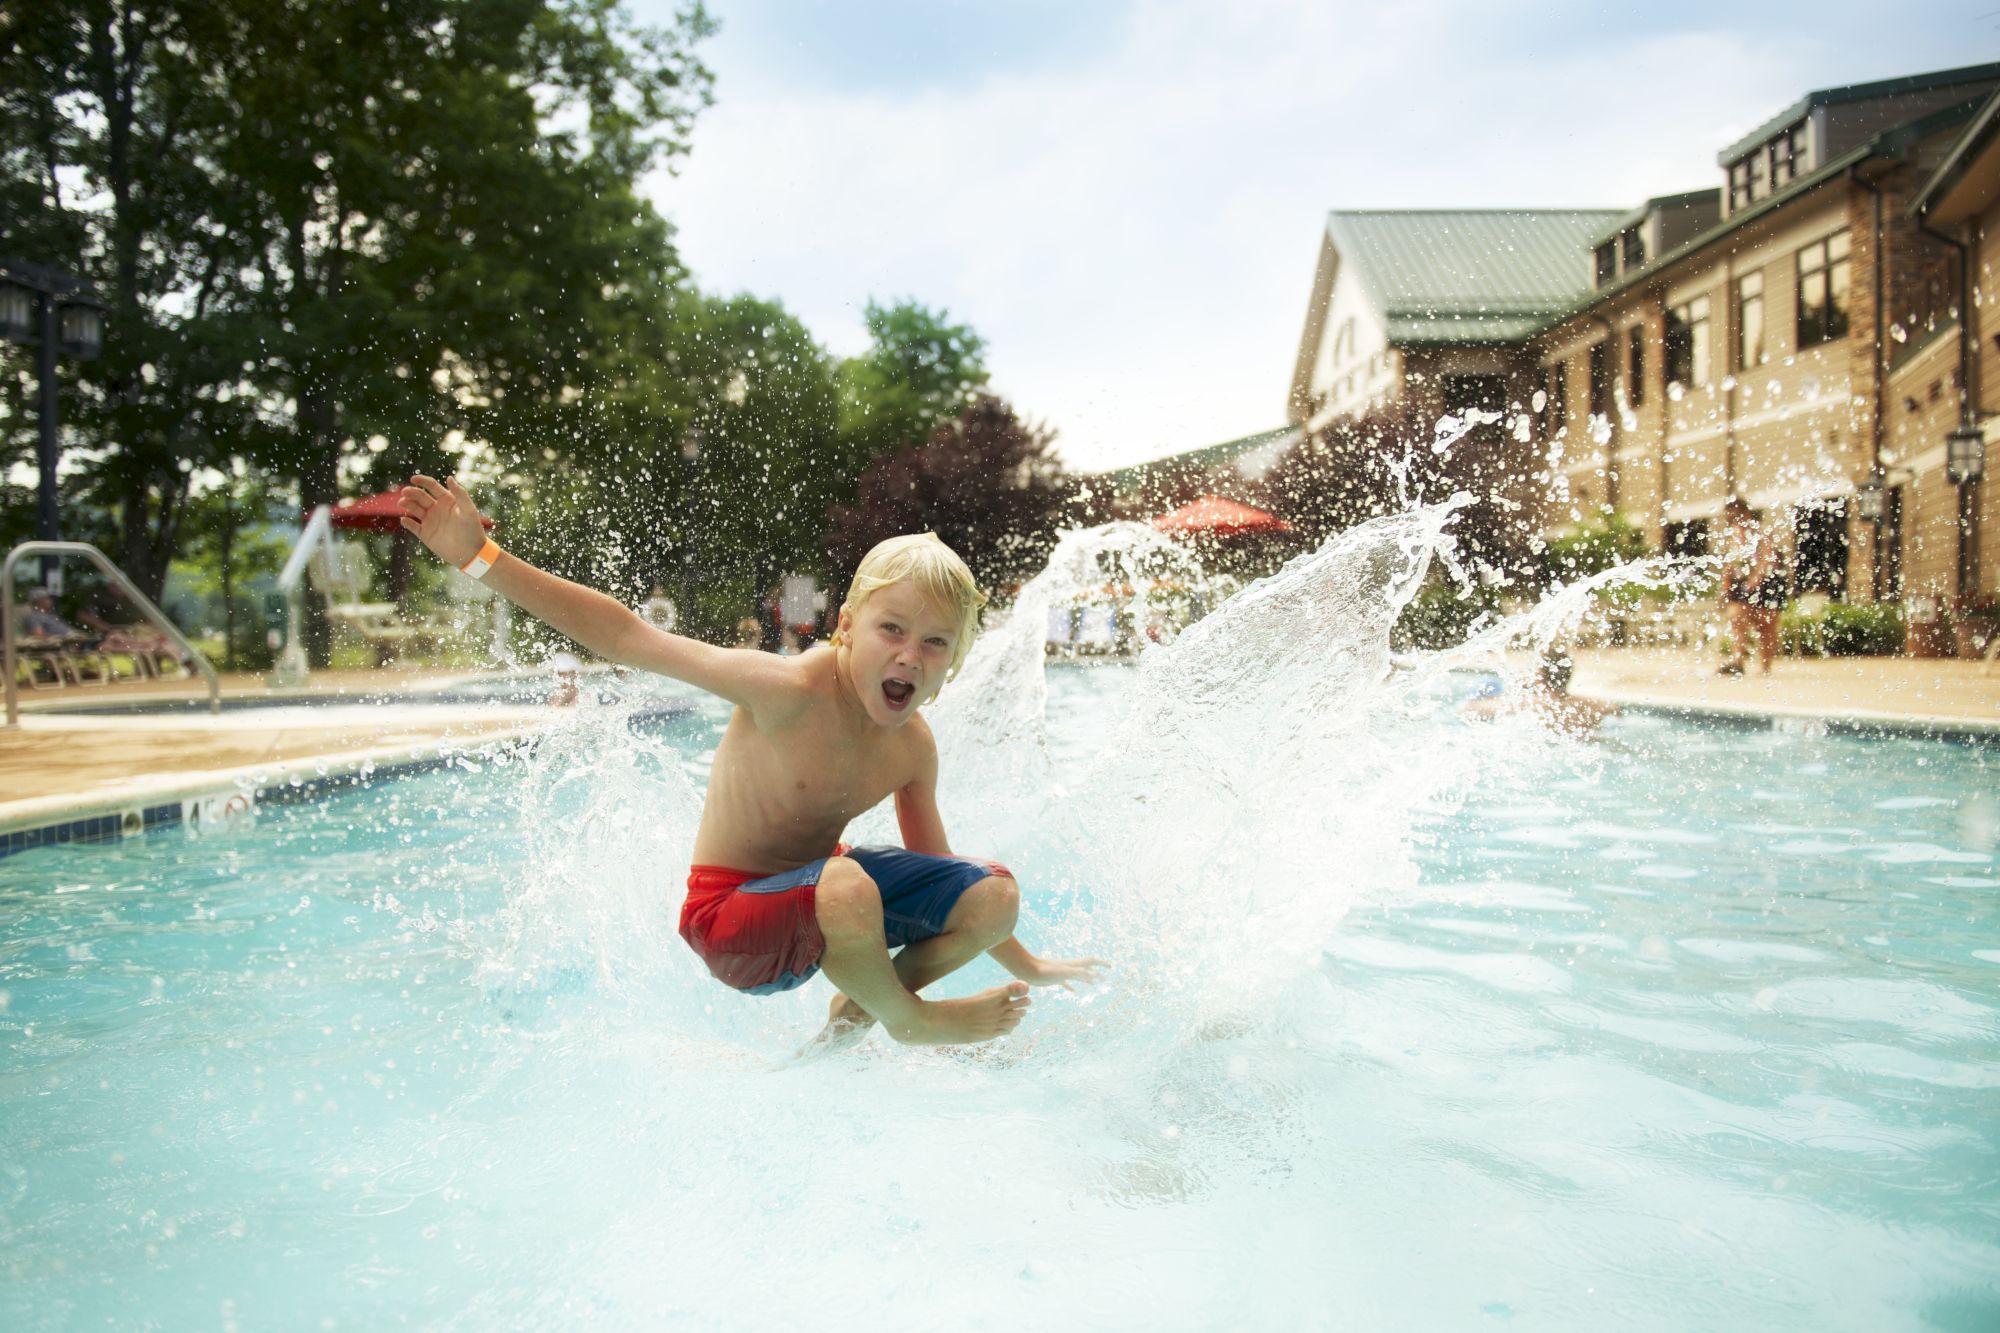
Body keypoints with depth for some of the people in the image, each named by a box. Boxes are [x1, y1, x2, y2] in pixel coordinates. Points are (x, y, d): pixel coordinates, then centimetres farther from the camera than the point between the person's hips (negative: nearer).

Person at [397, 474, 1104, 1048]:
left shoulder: (913, 747, -5)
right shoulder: (792, 690, -25)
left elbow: (937, 871, 9)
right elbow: (631, 640, -26)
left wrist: (1028, 969, 15)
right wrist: (482, 556, -30)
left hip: (814, 883, 7)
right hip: (732, 911, -7)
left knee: (994, 895, -4)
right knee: (847, 885, -39)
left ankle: (855, 1011, 13)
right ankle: (907, 1020, -6)